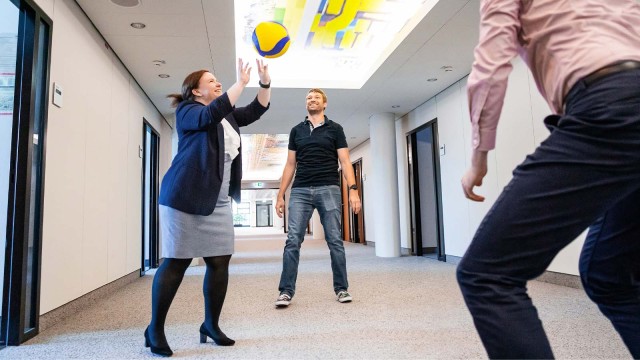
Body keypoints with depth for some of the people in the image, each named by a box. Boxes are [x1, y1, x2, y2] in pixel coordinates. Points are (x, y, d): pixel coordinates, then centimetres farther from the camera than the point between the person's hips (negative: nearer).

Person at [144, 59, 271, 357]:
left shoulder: (228, 115, 21)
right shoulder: (187, 111, 0)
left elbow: (257, 110, 18)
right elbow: (212, 114, -20)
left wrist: (265, 82, 4)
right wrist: (241, 82, -19)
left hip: (218, 201, 7)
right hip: (184, 196, -7)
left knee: (220, 261, 3)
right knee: (176, 262, -5)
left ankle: (211, 324, 16)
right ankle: (155, 329, 9)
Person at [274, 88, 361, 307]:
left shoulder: (335, 129, 9)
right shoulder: (297, 131, 16)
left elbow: (345, 161, 3)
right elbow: (290, 165, 15)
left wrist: (353, 190, -10)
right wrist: (281, 195, 9)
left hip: (329, 190, -2)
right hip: (300, 191, 2)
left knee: (335, 240, 1)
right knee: (293, 241, -5)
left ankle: (341, 288, 13)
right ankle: (286, 291, 0)